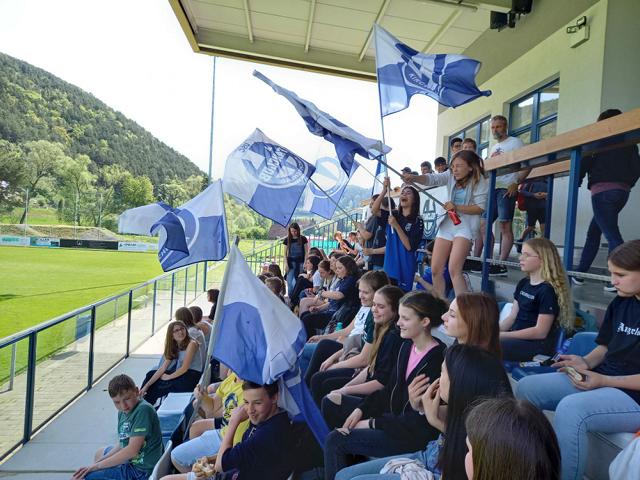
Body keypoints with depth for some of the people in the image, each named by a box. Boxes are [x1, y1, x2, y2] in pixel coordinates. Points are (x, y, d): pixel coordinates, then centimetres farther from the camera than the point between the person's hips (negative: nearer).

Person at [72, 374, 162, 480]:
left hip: (141, 470, -9)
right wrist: (99, 462, -4)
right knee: (100, 453, 31)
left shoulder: (143, 410, -25)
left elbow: (132, 450, -26)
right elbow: (121, 444, 9)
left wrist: (97, 465, -18)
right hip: (130, 459, 9)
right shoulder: (122, 412, 3)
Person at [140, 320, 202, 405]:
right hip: (182, 373, 8)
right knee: (151, 374, 2)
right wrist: (146, 386, -5)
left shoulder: (191, 344, -15)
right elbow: (163, 368, 2)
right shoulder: (173, 347, 8)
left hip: (192, 377, -8)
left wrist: (168, 377, -7)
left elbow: (184, 368, -18)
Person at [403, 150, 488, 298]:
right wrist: (413, 178, -30)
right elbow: (432, 179, -11)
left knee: (454, 270, -21)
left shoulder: (480, 181, -8)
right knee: (435, 269, 5)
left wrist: (457, 207, -23)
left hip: (465, 226, -6)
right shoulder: (451, 175, 3)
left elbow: (480, 207, -12)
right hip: (447, 224, 6)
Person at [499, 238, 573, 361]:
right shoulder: (523, 283, 14)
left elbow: (540, 332, -16)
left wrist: (502, 335, -17)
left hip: (539, 345, -8)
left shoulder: (548, 290, -12)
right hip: (517, 338, 8)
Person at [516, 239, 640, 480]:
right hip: (600, 378, 8)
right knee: (527, 387, -5)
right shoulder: (620, 303, 9)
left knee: (570, 408, -34)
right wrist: (586, 363, -4)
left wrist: (604, 381, -20)